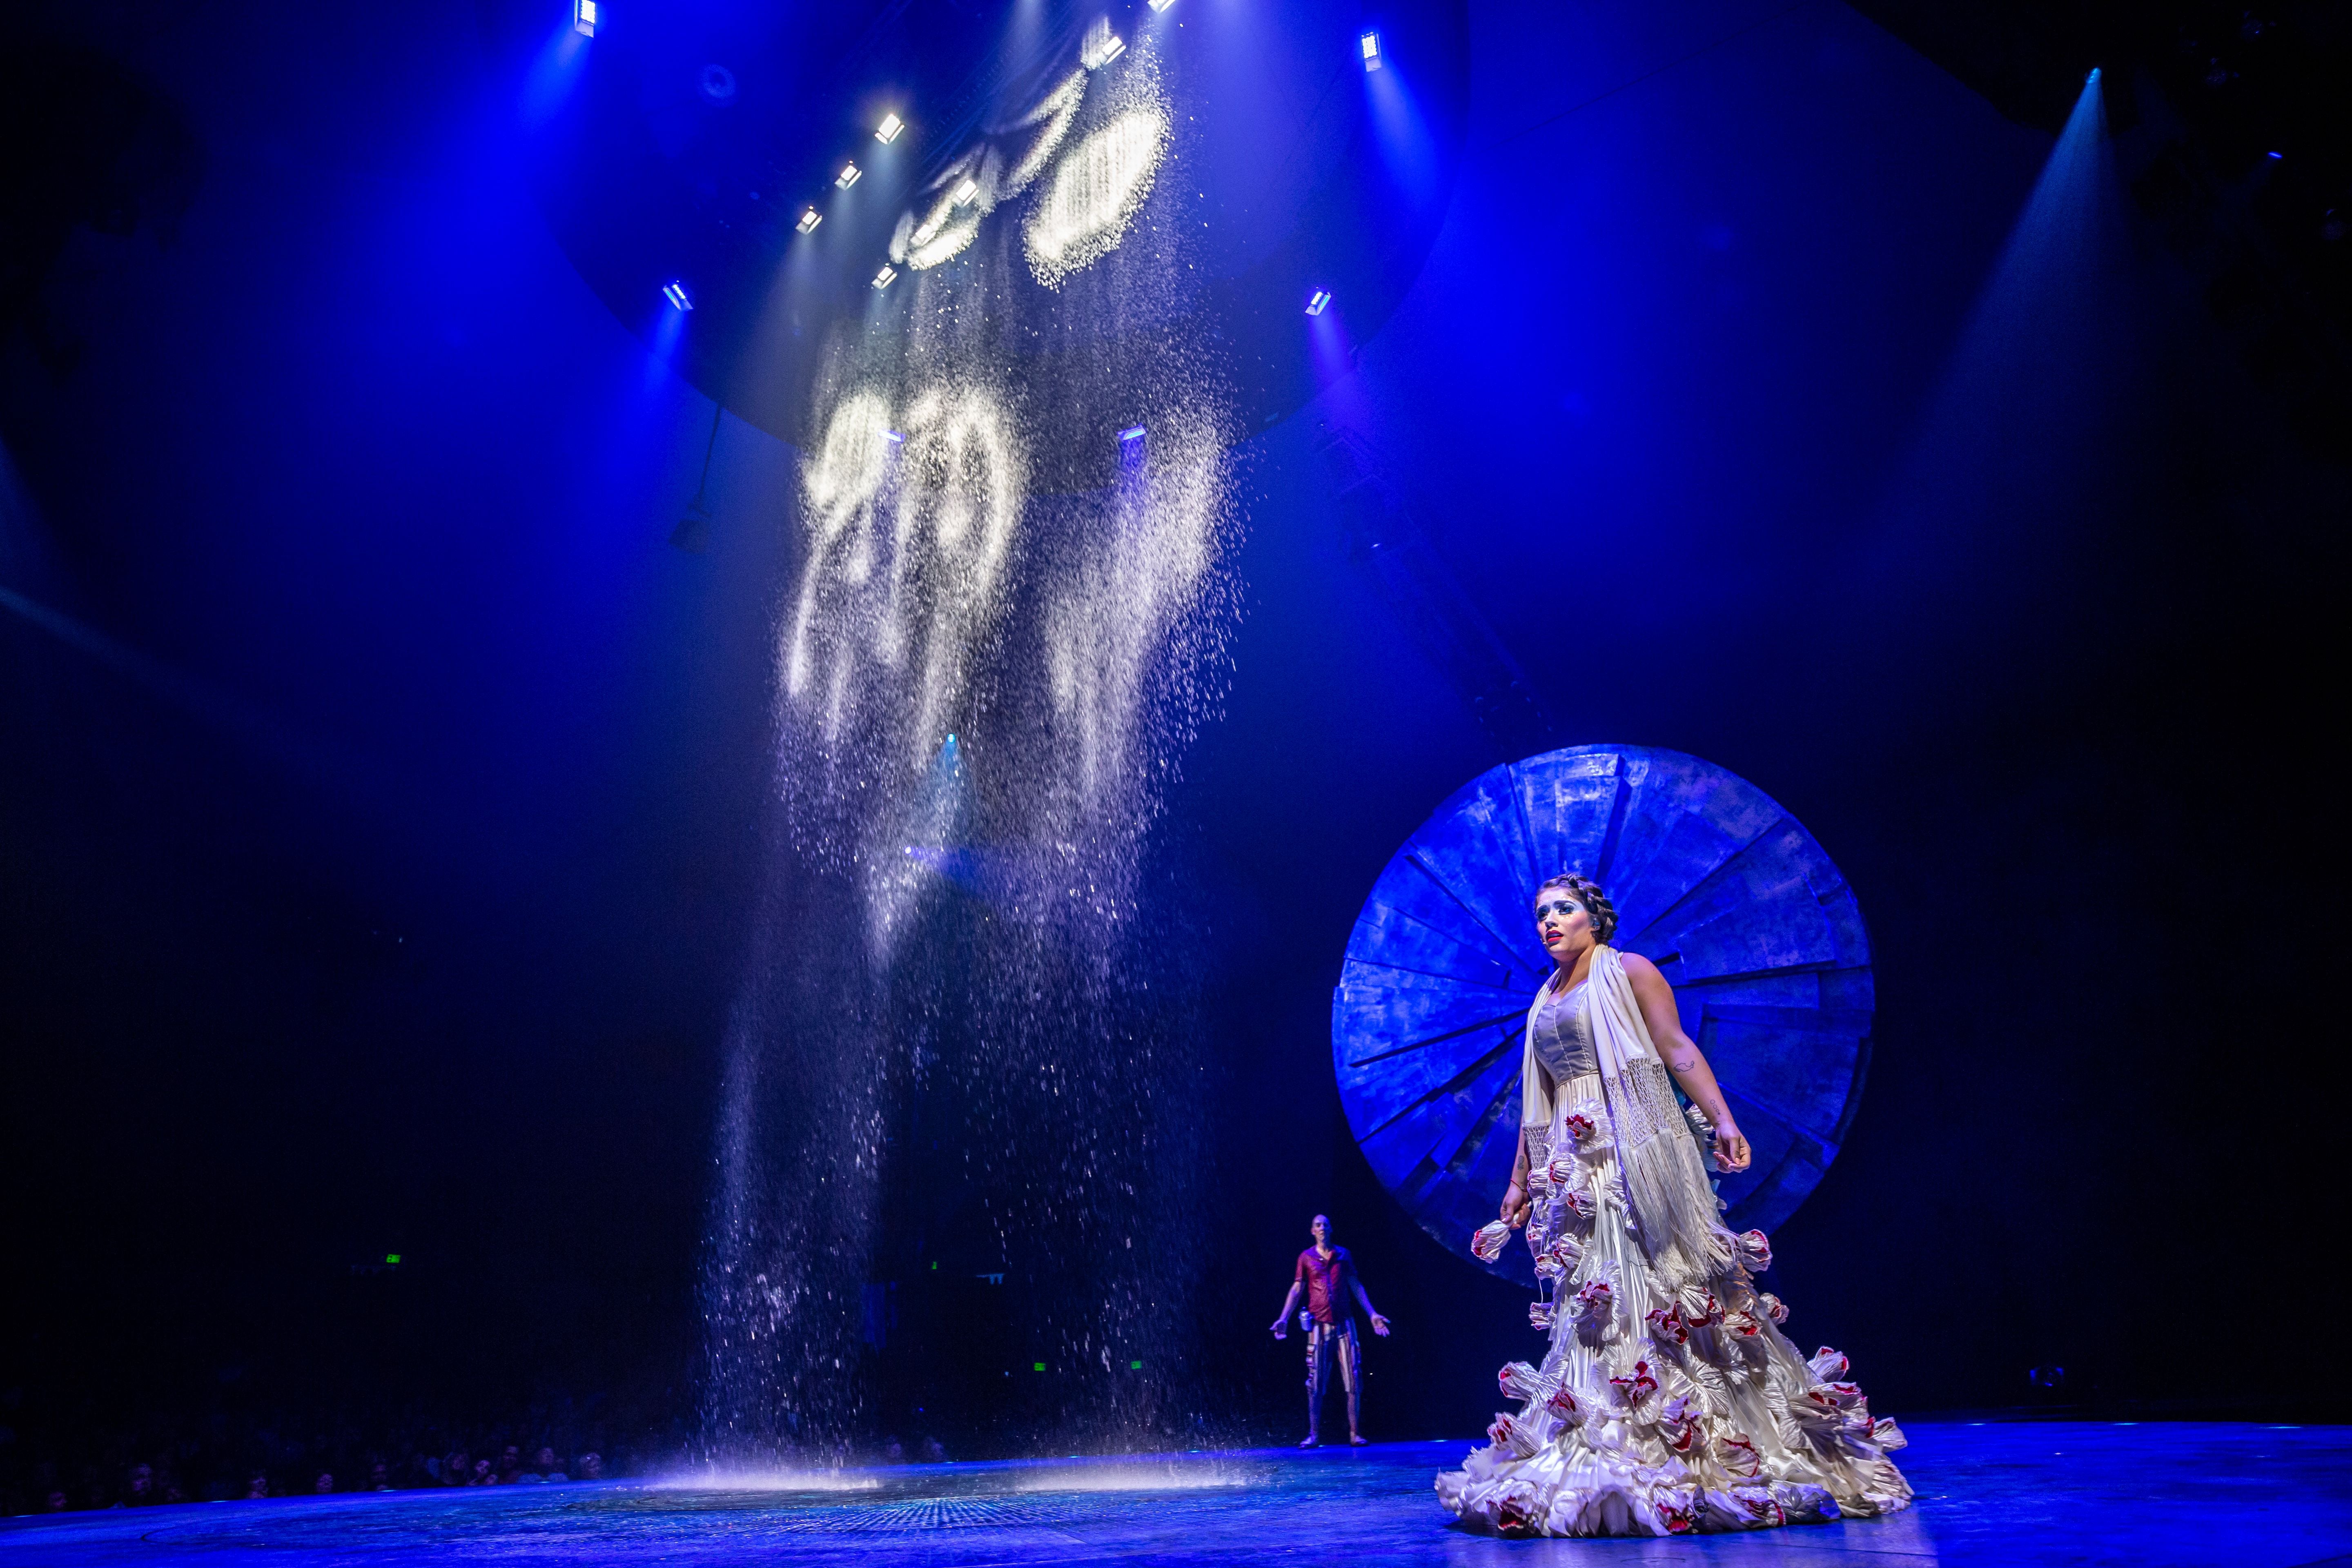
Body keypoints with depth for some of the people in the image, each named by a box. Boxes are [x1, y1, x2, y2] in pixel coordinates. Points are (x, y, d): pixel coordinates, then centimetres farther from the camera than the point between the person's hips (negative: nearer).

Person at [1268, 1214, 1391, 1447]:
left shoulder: (1343, 1255, 10)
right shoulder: (1306, 1257, 6)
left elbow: (1356, 1286, 12)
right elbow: (1296, 1290, 5)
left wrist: (1372, 1314, 6)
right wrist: (1283, 1318, -4)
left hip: (1344, 1323, 1)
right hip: (1319, 1325, -1)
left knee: (1353, 1380, -2)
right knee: (1316, 1383, -2)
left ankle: (1355, 1433, 5)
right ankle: (1314, 1434, 4)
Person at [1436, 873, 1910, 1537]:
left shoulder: (1629, 972, 3)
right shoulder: (1543, 1003, 18)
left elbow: (1679, 1049, -7)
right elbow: (1537, 1101, 19)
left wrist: (1722, 1118, -20)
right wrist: (1520, 1180, 16)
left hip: (1638, 1153, -6)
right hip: (1577, 1166, 6)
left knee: (1662, 1280, -8)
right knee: (1589, 1299, 4)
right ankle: (1609, 1460, 10)